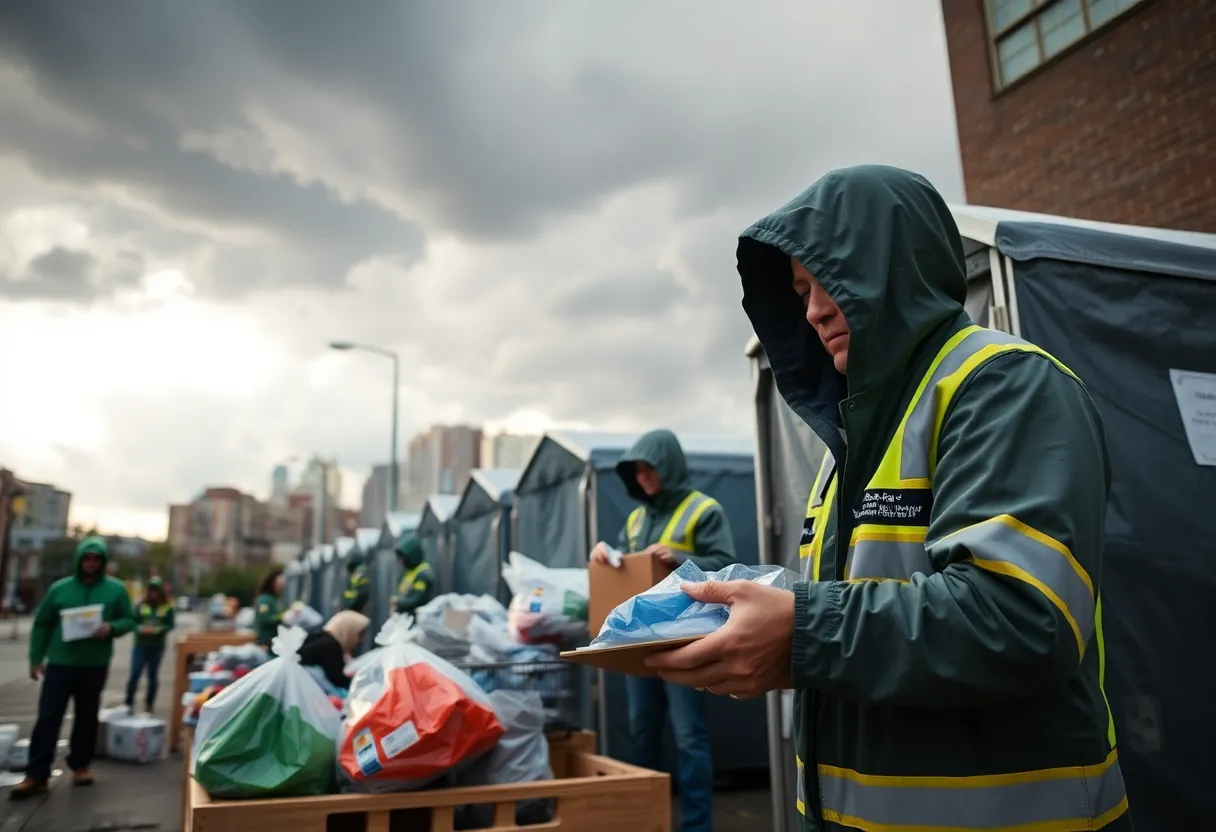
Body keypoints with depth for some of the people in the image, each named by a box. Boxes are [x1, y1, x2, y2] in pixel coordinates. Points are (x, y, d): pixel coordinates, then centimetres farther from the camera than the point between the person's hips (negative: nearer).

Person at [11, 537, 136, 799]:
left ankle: (80, 765, 25)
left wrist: (111, 628, -18)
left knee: (87, 717, 10)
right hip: (59, 663, 0)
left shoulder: (116, 589, 0)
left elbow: (129, 620, 3)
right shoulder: (59, 588, 1)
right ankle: (36, 775, 2)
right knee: (47, 718, -2)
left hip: (95, 666, 0)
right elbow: (41, 625, 8)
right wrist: (36, 658, 4)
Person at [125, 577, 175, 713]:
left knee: (152, 676, 9)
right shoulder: (141, 606, 2)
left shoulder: (167, 607, -1)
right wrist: (140, 628, -19)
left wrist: (157, 629, -20)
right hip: (140, 645, 0)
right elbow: (133, 622, 1)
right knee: (134, 674, -6)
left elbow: (170, 625, -4)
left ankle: (149, 704, 19)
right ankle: (129, 703, 6)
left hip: (157, 647, 0)